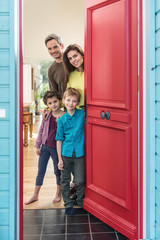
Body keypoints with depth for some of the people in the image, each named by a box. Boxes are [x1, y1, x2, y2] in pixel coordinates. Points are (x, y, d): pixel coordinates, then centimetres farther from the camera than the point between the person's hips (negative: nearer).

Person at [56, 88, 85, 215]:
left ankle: (81, 202, 27)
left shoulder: (82, 114, -2)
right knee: (65, 181, 9)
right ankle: (68, 204, 26)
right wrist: (59, 158, -1)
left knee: (80, 181, 2)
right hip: (66, 153, 1)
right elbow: (59, 139, 2)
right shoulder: (61, 120, 0)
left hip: (79, 153, -1)